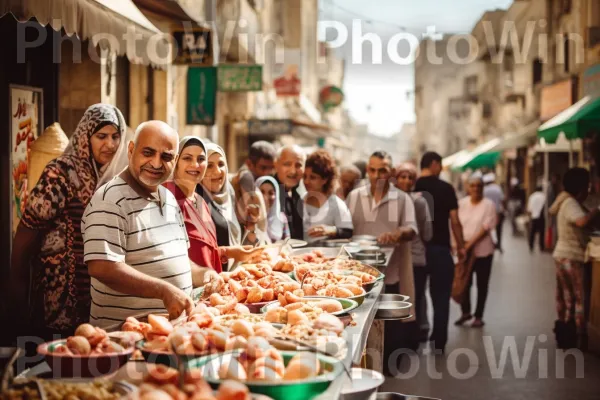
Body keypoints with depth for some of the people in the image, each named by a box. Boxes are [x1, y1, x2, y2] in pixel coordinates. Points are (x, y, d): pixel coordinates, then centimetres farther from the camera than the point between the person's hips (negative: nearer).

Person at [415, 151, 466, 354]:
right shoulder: (445, 188, -5)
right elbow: (454, 220, -6)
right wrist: (460, 246, 5)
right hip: (440, 248, -3)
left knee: (414, 296, 11)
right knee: (440, 299, 5)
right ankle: (438, 345, 6)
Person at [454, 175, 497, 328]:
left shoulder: (489, 205, -6)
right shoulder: (462, 203, 6)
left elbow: (486, 227, -13)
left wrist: (471, 243, -20)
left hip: (483, 251, -3)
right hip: (464, 250, 3)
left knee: (482, 284, 4)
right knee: (464, 282, 6)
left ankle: (479, 316, 15)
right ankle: (465, 312, 25)